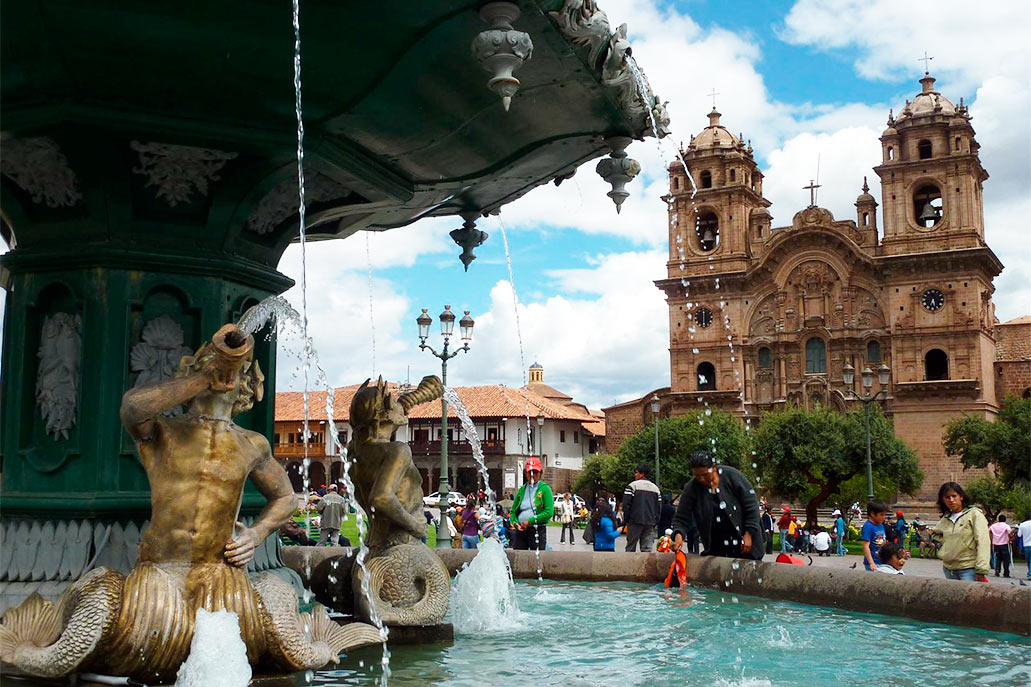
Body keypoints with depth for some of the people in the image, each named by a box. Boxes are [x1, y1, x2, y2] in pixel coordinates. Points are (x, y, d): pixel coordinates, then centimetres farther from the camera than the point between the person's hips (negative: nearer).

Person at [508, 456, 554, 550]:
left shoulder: (545, 489, 0)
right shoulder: (521, 490, 14)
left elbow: (549, 512, -9)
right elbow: (513, 511, 18)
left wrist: (530, 521, -13)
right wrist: (515, 522, -3)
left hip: (538, 531, -4)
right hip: (520, 530, 4)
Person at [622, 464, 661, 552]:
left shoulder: (633, 485, -3)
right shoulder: (655, 488, 14)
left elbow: (626, 505, -8)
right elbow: (658, 508, 13)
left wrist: (625, 522, -2)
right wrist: (655, 523, 16)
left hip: (635, 521, -4)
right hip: (650, 524, 4)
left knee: (630, 548, 4)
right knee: (647, 549, 2)